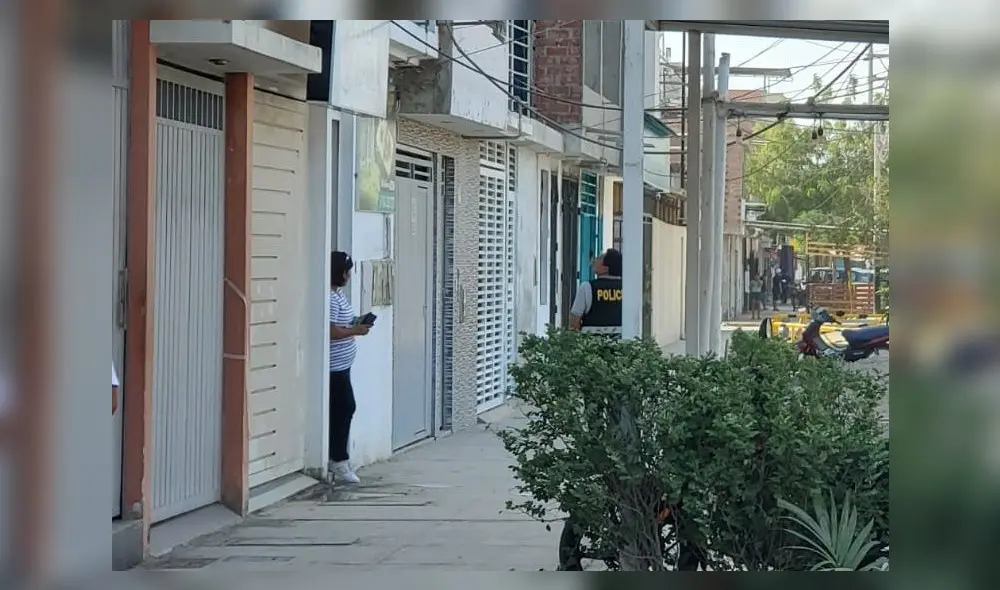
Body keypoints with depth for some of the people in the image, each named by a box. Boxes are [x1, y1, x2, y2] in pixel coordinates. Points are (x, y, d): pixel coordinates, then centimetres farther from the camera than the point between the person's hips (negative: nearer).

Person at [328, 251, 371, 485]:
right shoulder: (330, 297, -19)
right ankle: (339, 464, 1)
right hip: (334, 367, -11)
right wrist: (356, 330, -14)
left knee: (344, 410, 12)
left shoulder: (339, 293, 14)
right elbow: (330, 332, -25)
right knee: (344, 409, -6)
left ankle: (337, 461, 18)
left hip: (341, 366, 11)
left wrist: (356, 323, 7)